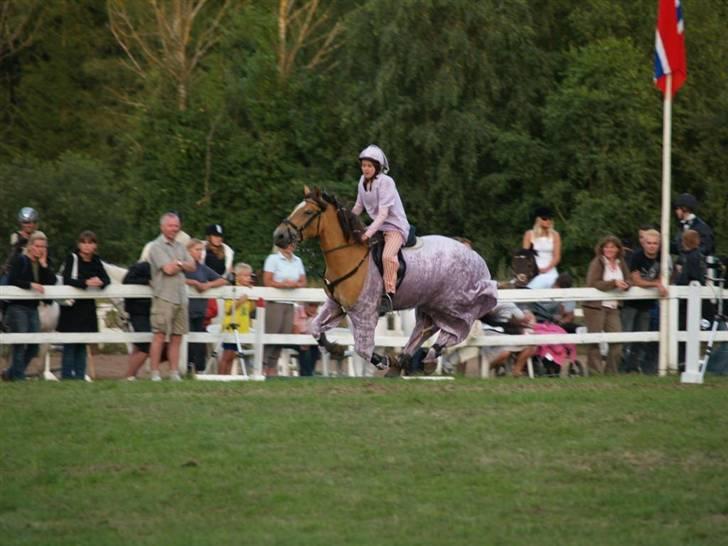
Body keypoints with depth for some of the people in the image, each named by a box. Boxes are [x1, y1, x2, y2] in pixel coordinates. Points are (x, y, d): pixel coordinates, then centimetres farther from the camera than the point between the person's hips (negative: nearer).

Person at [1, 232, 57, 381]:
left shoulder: (43, 264, 13)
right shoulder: (19, 260, -5)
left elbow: (52, 282, 2)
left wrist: (44, 264, -5)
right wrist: (31, 285, -27)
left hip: (32, 308, 7)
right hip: (17, 307, -7)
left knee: (33, 346, 5)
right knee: (20, 344, -11)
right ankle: (18, 376, -8)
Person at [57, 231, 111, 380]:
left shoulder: (96, 261, 9)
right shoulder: (72, 258, -7)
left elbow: (107, 279, 0)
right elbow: (66, 279, -20)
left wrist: (101, 282, -24)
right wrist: (86, 283, -33)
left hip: (88, 307, 5)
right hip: (72, 307, -5)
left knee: (82, 345, 7)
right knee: (70, 345, -5)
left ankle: (80, 376, 10)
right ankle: (67, 376, -1)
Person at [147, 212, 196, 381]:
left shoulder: (179, 246, 19)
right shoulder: (157, 246, -4)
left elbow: (192, 266, 11)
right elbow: (168, 269, -14)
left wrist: (177, 263, -6)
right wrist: (181, 265, 5)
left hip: (180, 296, 7)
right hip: (164, 296, -7)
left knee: (177, 336, 6)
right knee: (160, 335, -9)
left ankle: (174, 373, 9)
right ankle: (155, 373, -7)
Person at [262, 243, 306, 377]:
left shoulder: (297, 261, 13)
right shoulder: (273, 259, -2)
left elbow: (303, 282, 13)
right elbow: (267, 282, -8)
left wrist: (295, 285, -8)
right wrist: (283, 284, -18)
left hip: (290, 304, 5)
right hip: (275, 302, -5)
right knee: (270, 334, -10)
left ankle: (272, 367, 10)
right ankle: (262, 366, -8)